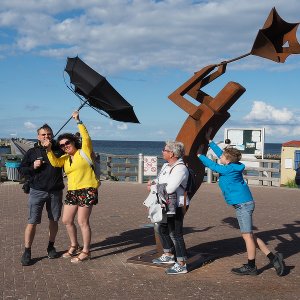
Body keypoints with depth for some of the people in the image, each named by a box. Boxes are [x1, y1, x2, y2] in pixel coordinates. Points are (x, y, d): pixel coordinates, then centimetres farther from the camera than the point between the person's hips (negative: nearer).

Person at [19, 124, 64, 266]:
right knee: (32, 222, -6)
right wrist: (33, 166, -13)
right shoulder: (32, 152, 6)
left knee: (54, 220, 11)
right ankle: (27, 252, 4)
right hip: (37, 192, -2)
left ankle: (51, 246, 29)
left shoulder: (58, 150, 7)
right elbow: (22, 169, 7)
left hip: (56, 192, 2)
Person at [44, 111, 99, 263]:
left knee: (82, 222, -6)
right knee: (66, 220, 13)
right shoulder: (65, 158, 14)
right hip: (72, 192, 8)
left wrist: (78, 122, -19)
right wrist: (49, 149, -16)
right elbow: (55, 162, -4)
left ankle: (85, 252, 7)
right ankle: (75, 247, 31)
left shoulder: (84, 152, -3)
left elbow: (86, 138, -18)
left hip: (87, 190, -8)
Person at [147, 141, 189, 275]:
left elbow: (169, 188, -27)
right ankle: (168, 255, 38)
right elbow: (160, 180, 18)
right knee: (162, 229, 21)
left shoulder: (180, 169, -20)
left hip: (176, 206, -10)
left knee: (175, 234, -9)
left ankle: (181, 264, -3)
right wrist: (153, 182, -4)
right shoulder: (166, 166, 11)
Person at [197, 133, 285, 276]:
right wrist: (209, 141, 32)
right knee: (249, 235, 12)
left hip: (243, 204, -10)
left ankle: (251, 267, 4)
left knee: (247, 235, -3)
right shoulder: (233, 166, 10)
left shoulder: (230, 169, -15)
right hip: (244, 204, 10)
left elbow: (212, 165, -7)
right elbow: (220, 153, 24)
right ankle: (273, 258, 14)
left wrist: (199, 155, 5)